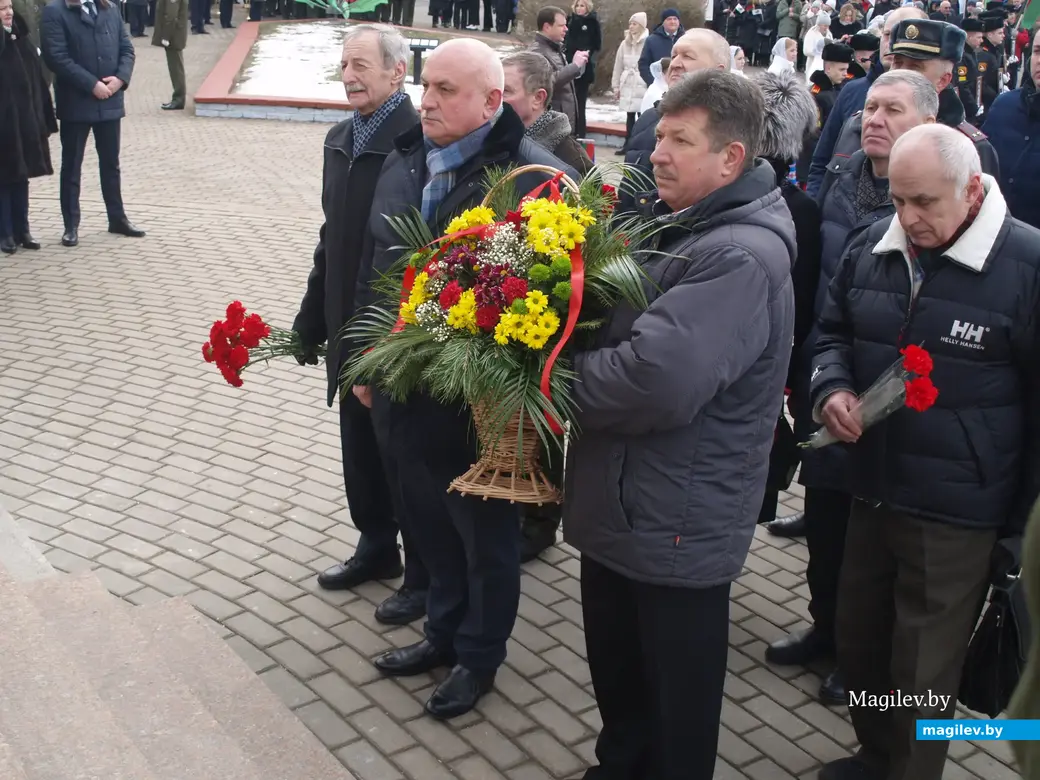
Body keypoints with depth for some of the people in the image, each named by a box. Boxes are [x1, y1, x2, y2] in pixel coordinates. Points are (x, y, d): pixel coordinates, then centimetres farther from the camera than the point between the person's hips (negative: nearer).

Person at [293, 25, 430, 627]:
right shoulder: (340, 140, 9)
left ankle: (425, 575, 22)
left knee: (403, 454, 5)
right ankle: (377, 547, 38)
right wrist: (313, 320, 15)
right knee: (360, 445, 19)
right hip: (348, 329, 8)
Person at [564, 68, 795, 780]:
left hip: (678, 526, -9)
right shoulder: (673, 224, 7)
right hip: (618, 504, 9)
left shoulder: (741, 258, -24)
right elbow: (612, 320, 18)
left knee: (675, 705, 13)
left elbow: (656, 382, -35)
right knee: (616, 668, 26)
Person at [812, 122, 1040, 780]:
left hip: (958, 513, -6)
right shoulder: (872, 248, 3)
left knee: (922, 672, 9)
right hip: (873, 491, 6)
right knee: (859, 641, 20)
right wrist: (833, 388, -5)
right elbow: (834, 330, 17)